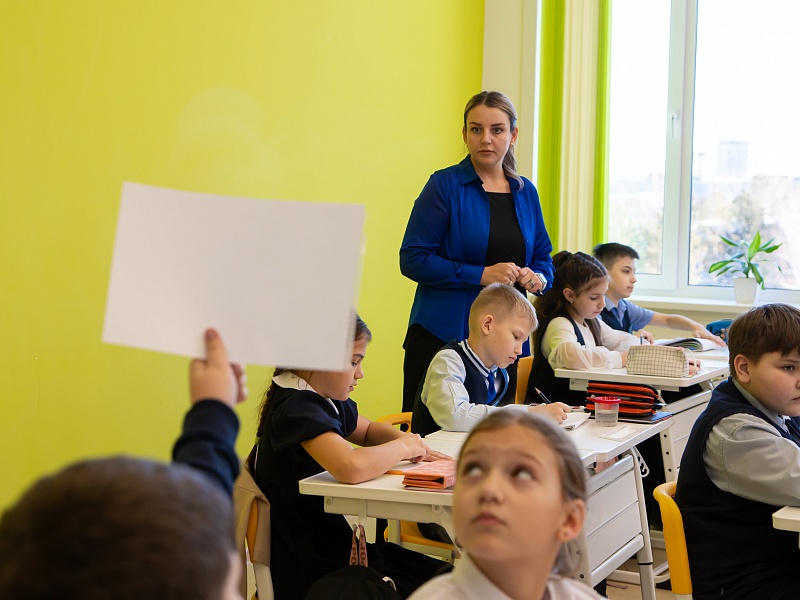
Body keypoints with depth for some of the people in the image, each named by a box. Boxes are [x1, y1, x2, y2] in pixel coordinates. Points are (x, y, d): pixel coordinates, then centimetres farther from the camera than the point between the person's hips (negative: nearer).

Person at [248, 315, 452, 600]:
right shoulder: (296, 409, -23)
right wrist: (404, 447, -19)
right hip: (307, 574, -9)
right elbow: (351, 467, -40)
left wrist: (408, 440, 3)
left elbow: (367, 431, 26)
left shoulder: (330, 401, 5)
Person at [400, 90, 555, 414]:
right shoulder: (445, 185, -4)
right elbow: (412, 260, -10)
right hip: (443, 336, -5)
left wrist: (539, 278, -2)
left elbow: (543, 257, 22)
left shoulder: (526, 192, 12)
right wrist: (481, 275, -16)